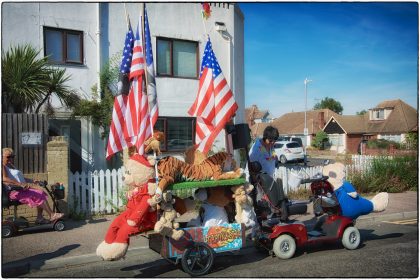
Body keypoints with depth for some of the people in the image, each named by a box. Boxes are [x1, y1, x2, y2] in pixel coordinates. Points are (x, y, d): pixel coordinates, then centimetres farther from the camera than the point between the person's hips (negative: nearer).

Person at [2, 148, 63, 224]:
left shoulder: (11, 166, 24)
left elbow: (20, 178, 31)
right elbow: (4, 179, -27)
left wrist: (32, 181, 18)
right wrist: (20, 184, -36)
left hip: (21, 190, 10)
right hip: (14, 192, -10)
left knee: (41, 193, -4)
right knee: (38, 195, -19)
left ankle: (39, 217, -3)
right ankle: (52, 215, -15)